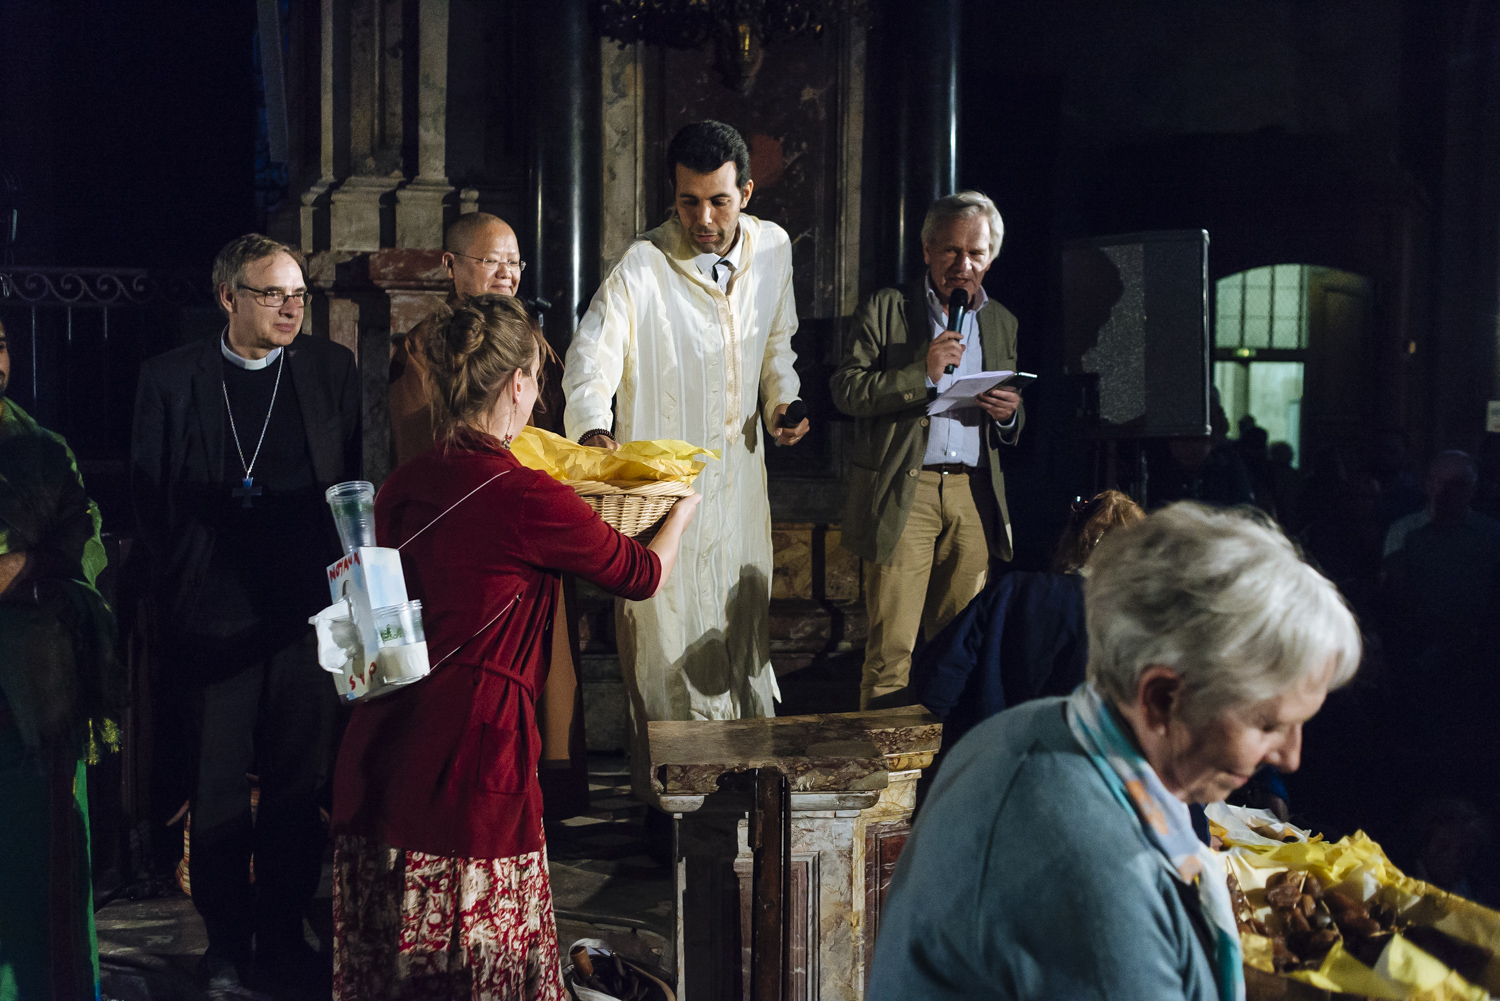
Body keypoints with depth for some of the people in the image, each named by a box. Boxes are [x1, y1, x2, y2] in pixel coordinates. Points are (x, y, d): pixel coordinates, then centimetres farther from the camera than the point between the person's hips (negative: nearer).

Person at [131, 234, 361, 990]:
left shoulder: (332, 371, 6)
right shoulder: (171, 379, 3)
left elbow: (359, 481, 5)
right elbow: (148, 495, 4)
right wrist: (175, 588, -3)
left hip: (305, 610, 1)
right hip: (211, 614, -1)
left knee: (298, 784, 8)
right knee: (217, 786, 7)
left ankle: (283, 933, 24)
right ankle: (226, 943, 21)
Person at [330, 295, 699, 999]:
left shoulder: (401, 488, 5)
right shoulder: (527, 499, -14)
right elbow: (642, 574, 1)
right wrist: (681, 515, 23)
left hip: (379, 756, 7)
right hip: (470, 763, -7)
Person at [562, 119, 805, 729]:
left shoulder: (773, 248, 1)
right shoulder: (643, 267, -16)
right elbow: (592, 356, -26)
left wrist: (781, 399, 0)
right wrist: (593, 427, -45)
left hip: (740, 468, 5)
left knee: (745, 620, 17)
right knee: (669, 630, -3)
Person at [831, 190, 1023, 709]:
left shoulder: (1001, 322, 18)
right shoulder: (886, 309, 4)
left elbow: (1010, 429, 24)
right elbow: (847, 390, -6)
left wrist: (1008, 414, -1)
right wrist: (923, 373, -16)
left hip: (974, 492, 4)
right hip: (903, 491, -4)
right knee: (891, 645, -7)